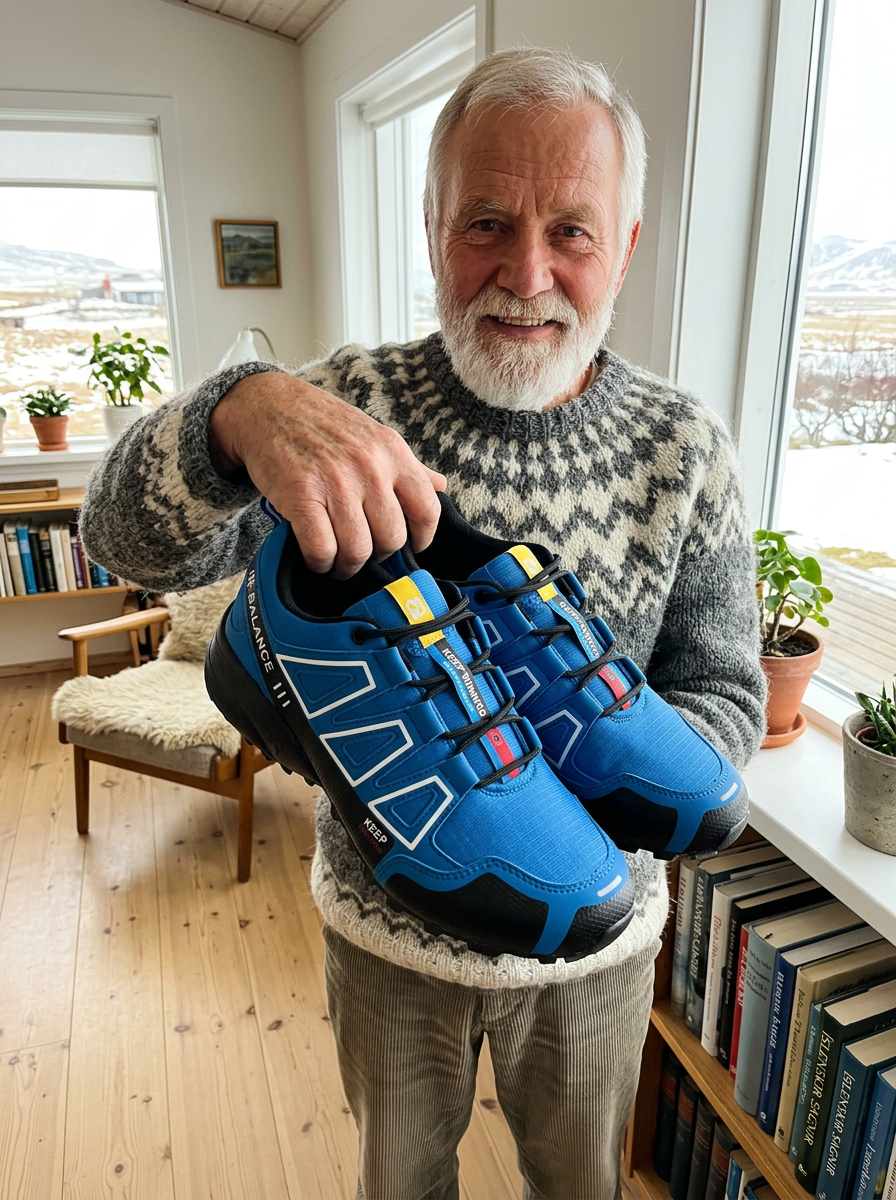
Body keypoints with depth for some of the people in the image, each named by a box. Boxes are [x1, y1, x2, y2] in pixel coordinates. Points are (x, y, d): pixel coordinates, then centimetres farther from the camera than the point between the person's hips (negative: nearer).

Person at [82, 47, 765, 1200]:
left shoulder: (682, 446, -13)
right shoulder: (351, 401, -14)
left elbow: (723, 698, -10)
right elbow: (131, 539, -23)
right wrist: (244, 409, -45)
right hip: (384, 918, 0)